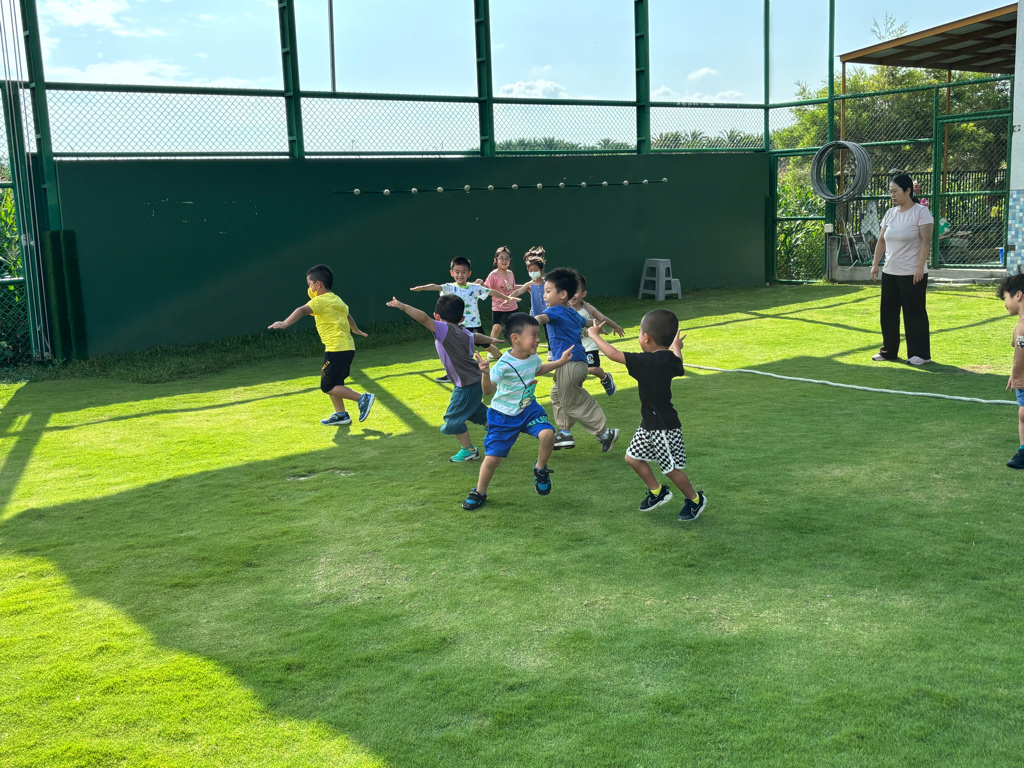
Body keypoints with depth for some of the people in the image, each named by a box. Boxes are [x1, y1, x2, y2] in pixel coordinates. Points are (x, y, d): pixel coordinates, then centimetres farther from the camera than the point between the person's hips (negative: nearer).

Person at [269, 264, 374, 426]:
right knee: (333, 383, 17)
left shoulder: (320, 301, -10)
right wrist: (356, 330, 56)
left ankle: (363, 398, -6)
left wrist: (285, 323, -42)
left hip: (337, 350, -10)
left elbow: (302, 310, -29)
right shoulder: (337, 300, 18)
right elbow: (348, 316, 37)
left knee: (328, 386, -5)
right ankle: (341, 415, 21)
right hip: (347, 347, 10)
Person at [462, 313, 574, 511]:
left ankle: (540, 469, 4)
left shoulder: (533, 358, -4)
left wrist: (560, 362, 20)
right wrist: (486, 374, -48)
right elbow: (489, 390, -29)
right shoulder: (504, 364, -25)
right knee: (492, 457, -2)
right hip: (503, 415, -4)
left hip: (529, 409, 4)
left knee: (547, 433, -25)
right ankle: (479, 493, 24)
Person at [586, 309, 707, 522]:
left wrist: (595, 335, -7)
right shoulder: (670, 359, -3)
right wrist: (677, 347, 44)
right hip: (650, 424, 9)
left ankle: (695, 499, 27)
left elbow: (613, 354, -23)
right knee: (633, 457, 17)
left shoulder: (647, 362, -28)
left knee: (672, 468, 7)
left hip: (664, 428, -9)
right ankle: (657, 491, 33)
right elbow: (678, 366, 24)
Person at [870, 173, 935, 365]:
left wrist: (920, 267, -20)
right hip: (889, 273, 7)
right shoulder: (890, 213, 11)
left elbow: (926, 241, -14)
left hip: (912, 274, -7)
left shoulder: (921, 212, -8)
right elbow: (881, 240, 14)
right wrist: (875, 263, 7)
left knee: (914, 313, -1)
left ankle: (921, 354, 8)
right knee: (887, 313, 9)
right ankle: (889, 351, 21)